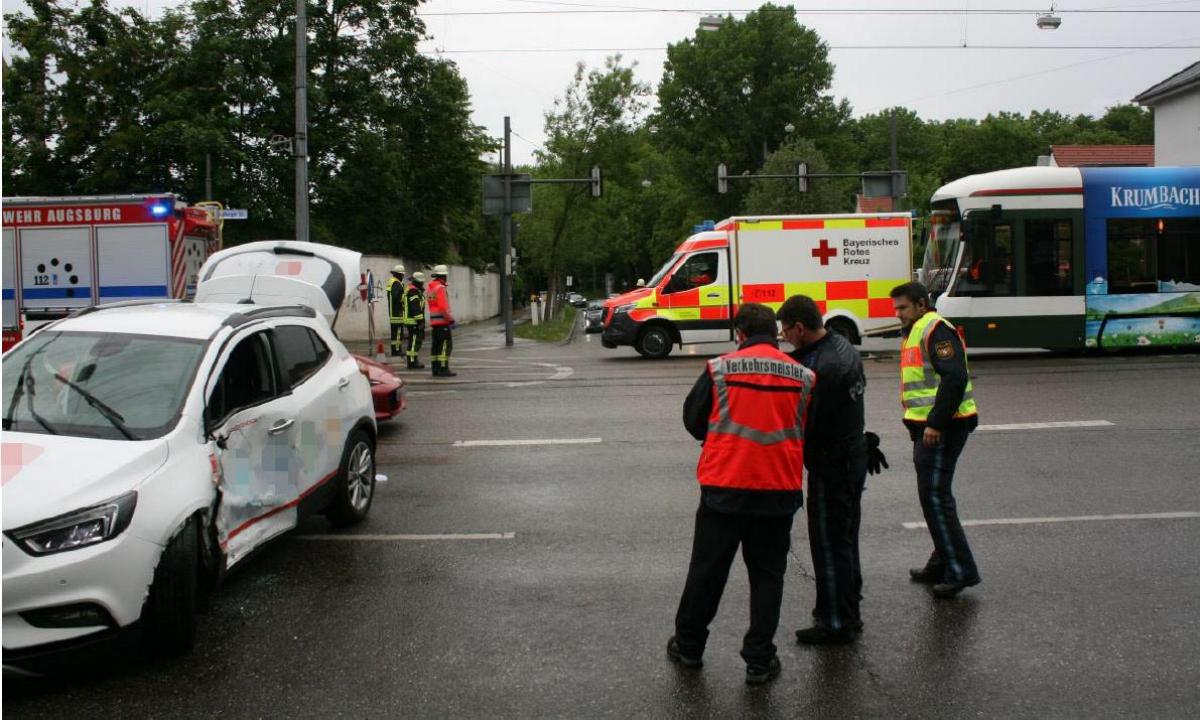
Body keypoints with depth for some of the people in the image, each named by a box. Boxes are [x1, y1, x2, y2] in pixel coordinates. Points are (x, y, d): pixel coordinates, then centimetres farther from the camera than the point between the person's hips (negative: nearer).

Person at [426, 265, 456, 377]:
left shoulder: (430, 288, 15)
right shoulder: (440, 288, -14)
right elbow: (443, 307, -21)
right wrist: (451, 320, -16)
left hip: (434, 321, 10)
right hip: (442, 321, -10)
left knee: (437, 346, 11)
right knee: (446, 345, -9)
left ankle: (436, 369, 13)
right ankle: (443, 369, -13)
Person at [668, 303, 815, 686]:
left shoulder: (719, 369, -6)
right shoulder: (803, 377, 0)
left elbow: (692, 420, 3)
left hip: (724, 487, -1)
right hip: (780, 490, 1)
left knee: (707, 569, 12)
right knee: (767, 575, 12)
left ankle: (689, 646, 26)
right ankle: (759, 660, 15)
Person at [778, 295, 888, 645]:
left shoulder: (820, 369, -27)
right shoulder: (844, 346, 4)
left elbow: (806, 426, -24)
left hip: (830, 465, -10)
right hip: (854, 455, 10)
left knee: (829, 544, 2)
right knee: (845, 538, 20)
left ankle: (836, 622, 13)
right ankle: (848, 612, 33)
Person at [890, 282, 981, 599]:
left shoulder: (935, 329, -12)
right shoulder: (915, 332, 21)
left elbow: (955, 377, -23)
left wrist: (935, 423, -25)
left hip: (941, 429, -11)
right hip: (927, 428, 11)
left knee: (934, 495, -11)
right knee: (934, 495, 15)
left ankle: (960, 570, -6)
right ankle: (942, 564, 24)